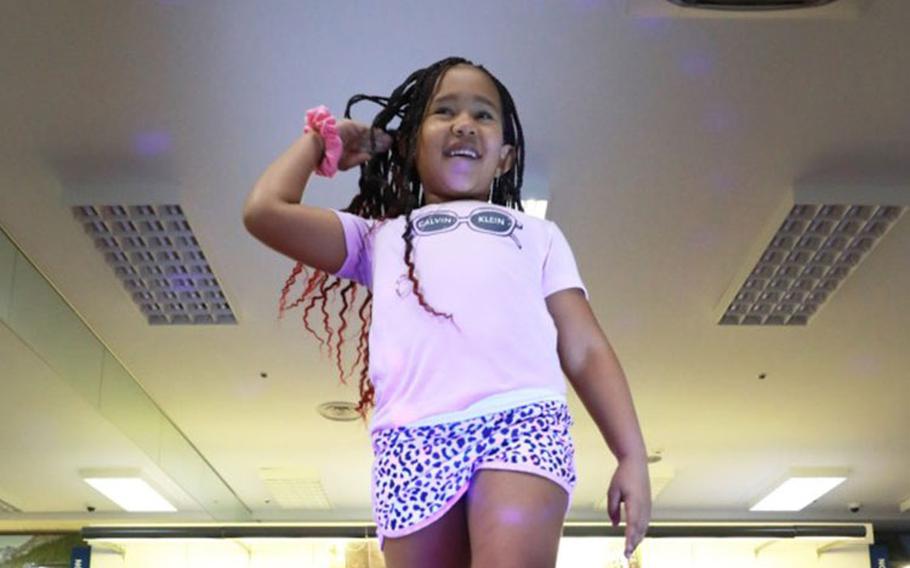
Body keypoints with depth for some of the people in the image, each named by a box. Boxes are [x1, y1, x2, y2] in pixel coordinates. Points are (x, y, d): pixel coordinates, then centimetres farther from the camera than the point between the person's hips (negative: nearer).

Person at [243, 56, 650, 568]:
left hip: (524, 421, -1)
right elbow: (265, 211, 17)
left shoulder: (536, 233, 29)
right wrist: (323, 137, 33)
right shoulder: (382, 238, 30)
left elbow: (586, 351, 20)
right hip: (413, 439, 2)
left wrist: (633, 456, 8)